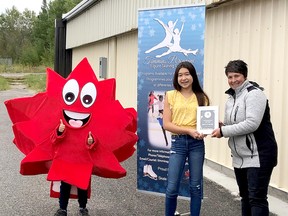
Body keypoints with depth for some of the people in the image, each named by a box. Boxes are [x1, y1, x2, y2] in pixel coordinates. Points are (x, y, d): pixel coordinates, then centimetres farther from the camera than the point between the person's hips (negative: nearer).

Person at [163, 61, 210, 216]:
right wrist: (189, 130, -15)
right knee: (172, 187, 0)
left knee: (196, 186, 8)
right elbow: (166, 124, -4)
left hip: (197, 143, 2)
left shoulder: (202, 97, 7)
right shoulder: (170, 95, 2)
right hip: (178, 143, -1)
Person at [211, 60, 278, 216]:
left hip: (258, 156, -9)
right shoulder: (231, 97, 12)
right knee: (245, 197, 18)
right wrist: (222, 126, -2)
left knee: (257, 198, -8)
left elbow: (251, 124, -25)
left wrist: (223, 131, -20)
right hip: (240, 157, 9)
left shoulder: (253, 93, -14)